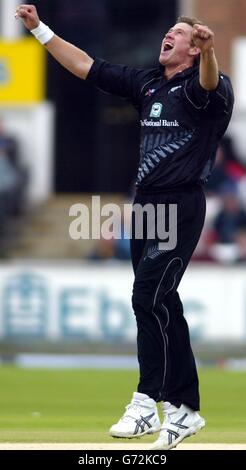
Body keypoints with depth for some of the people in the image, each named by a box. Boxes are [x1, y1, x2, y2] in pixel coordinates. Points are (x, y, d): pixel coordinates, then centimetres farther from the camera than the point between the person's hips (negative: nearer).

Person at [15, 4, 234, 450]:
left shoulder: (202, 85, -8)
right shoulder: (146, 82, 14)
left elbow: (209, 86, -33)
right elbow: (87, 66, 17)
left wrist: (208, 51, -56)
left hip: (181, 205, -8)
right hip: (145, 203, 8)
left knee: (148, 297, -14)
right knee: (161, 303, 8)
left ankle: (149, 401, -9)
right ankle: (182, 407, 13)